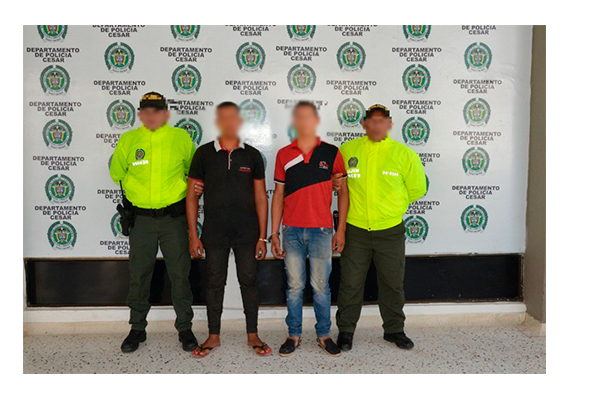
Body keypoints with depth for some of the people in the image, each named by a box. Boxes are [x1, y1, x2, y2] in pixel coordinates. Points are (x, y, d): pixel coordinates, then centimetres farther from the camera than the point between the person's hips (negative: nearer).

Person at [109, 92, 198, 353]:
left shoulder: (181, 138, -2)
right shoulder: (128, 140, 1)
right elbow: (116, 173, 17)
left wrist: (185, 195, 7)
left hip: (174, 216, -1)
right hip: (141, 218, 2)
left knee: (179, 274, 4)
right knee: (138, 275, 9)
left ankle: (184, 328, 20)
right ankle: (137, 329, 26)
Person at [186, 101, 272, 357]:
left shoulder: (252, 155, 4)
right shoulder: (204, 154, 3)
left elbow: (261, 198, 5)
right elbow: (192, 196, 4)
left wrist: (262, 237, 0)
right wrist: (193, 236, -2)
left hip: (247, 232, 0)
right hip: (214, 233, 0)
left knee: (249, 281, 6)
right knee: (214, 282, 7)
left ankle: (252, 335, 20)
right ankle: (213, 336, 22)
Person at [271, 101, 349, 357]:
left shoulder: (331, 153, 3)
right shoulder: (283, 155, 7)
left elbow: (343, 192, 5)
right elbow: (278, 195, 9)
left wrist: (341, 230, -1)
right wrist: (274, 234, 5)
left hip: (321, 230, -1)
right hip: (291, 230, 1)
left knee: (320, 286, 4)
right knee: (294, 286, 7)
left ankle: (324, 335, 20)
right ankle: (294, 335, 21)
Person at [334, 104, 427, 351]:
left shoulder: (404, 154, -1)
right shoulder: (347, 150, -1)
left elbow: (417, 188, 8)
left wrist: (392, 204, 9)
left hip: (390, 231, 1)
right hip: (355, 230, 0)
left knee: (393, 283, 13)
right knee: (350, 283, 8)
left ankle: (394, 329, 32)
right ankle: (346, 330, 25)